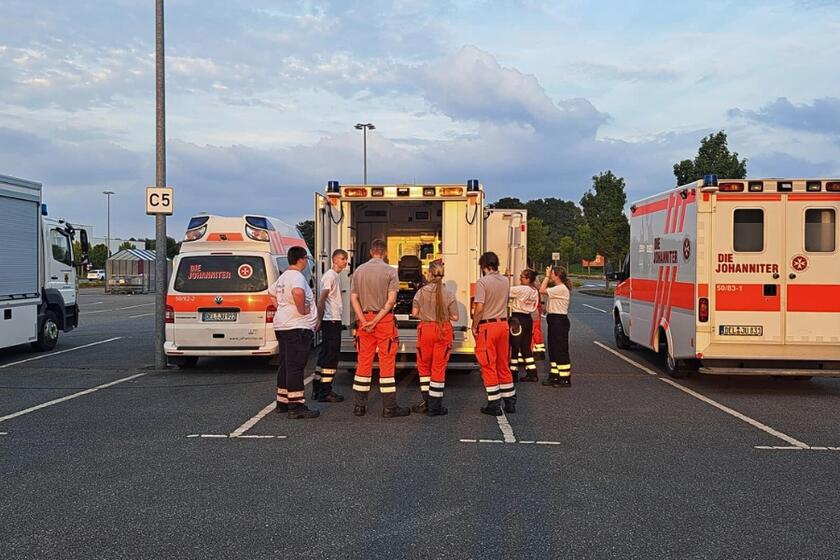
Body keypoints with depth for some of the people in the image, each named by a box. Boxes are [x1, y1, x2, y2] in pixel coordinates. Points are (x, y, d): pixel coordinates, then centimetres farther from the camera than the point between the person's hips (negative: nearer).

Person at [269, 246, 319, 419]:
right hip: (297, 327, -10)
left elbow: (271, 291, 35)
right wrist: (302, 310, -22)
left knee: (285, 365, 16)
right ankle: (296, 406, -10)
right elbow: (298, 292, -37)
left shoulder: (282, 277, 17)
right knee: (295, 367, -10)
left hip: (282, 326, 10)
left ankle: (283, 402, 23)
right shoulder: (296, 276, -15)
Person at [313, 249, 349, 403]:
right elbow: (321, 300, -18)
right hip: (331, 321, -10)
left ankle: (317, 389, 20)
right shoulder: (330, 276, -12)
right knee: (331, 356, -8)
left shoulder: (336, 276, 18)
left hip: (334, 320, 10)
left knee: (325, 355, 13)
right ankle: (325, 392, -5)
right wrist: (320, 320, -19)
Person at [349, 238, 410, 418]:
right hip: (384, 319, -4)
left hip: (364, 318, 4)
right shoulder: (390, 271, -4)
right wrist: (377, 320, -12)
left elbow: (353, 298, 3)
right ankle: (389, 407, 2)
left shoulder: (359, 271, 8)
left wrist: (364, 320, -5)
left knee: (363, 362, 9)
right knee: (387, 363, 0)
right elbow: (391, 300, -12)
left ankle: (359, 405, 12)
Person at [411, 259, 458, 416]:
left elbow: (414, 313, -5)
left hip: (426, 329, 0)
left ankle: (427, 401, 18)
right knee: (439, 368, 6)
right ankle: (435, 406, 8)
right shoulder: (449, 294, -6)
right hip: (443, 331, 0)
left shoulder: (421, 292, -6)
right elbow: (454, 317, -5)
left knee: (424, 365, 17)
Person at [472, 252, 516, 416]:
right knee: (503, 365, 15)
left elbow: (479, 308, -18)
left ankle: (494, 404, 3)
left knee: (489, 366, 1)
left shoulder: (482, 282, -13)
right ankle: (510, 402, 19)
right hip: (503, 324, 6)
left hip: (487, 326, -6)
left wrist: (474, 326, -7)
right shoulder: (505, 281, 7)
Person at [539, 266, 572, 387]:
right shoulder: (558, 288, 16)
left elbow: (542, 290, -21)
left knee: (561, 350, -6)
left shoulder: (561, 289, -17)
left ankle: (565, 379, 0)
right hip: (554, 321, 11)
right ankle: (554, 376, 20)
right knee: (553, 349, 14)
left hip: (559, 321, -11)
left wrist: (547, 276, -15)